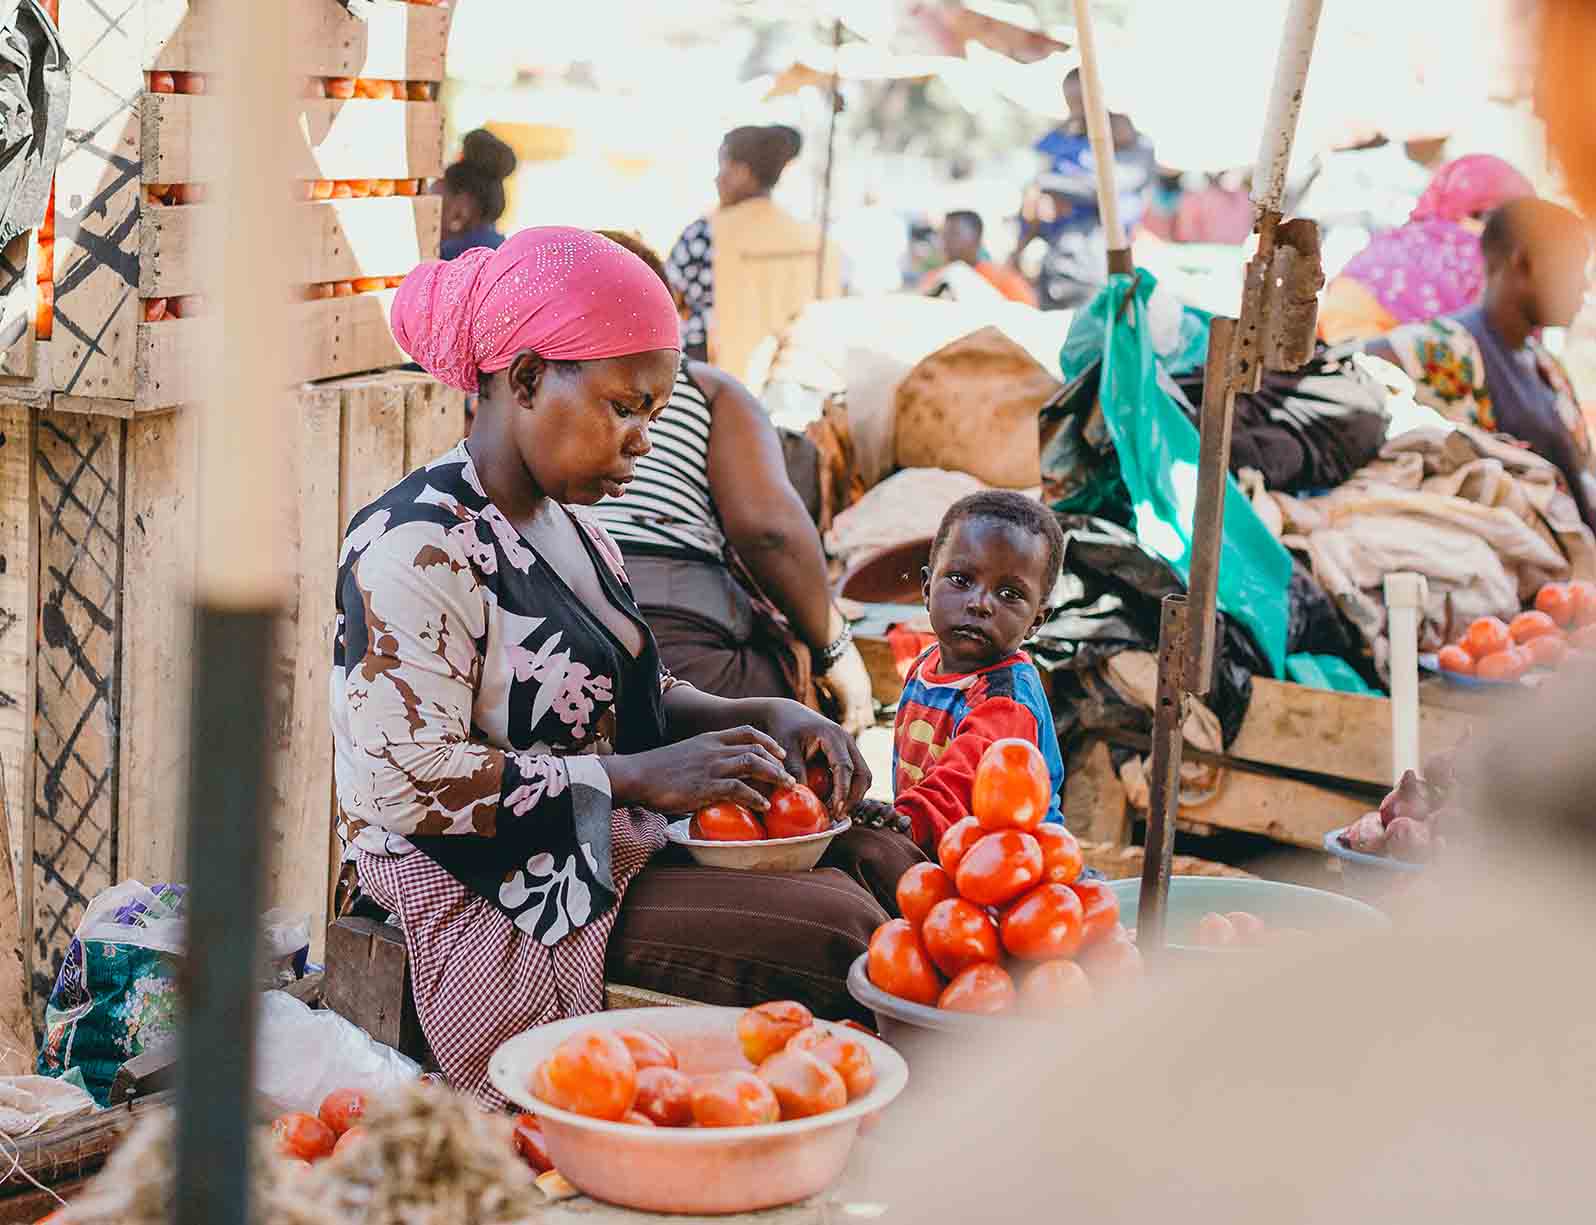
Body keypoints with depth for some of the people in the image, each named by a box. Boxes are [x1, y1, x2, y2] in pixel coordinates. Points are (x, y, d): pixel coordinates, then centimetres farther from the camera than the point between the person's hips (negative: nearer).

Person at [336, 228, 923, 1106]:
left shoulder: (566, 524, 14)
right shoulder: (417, 547, -17)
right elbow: (406, 779, -23)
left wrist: (764, 717, 1)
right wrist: (642, 776, -24)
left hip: (612, 847, 10)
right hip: (487, 900, -10)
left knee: (877, 860, -2)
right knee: (832, 933, -20)